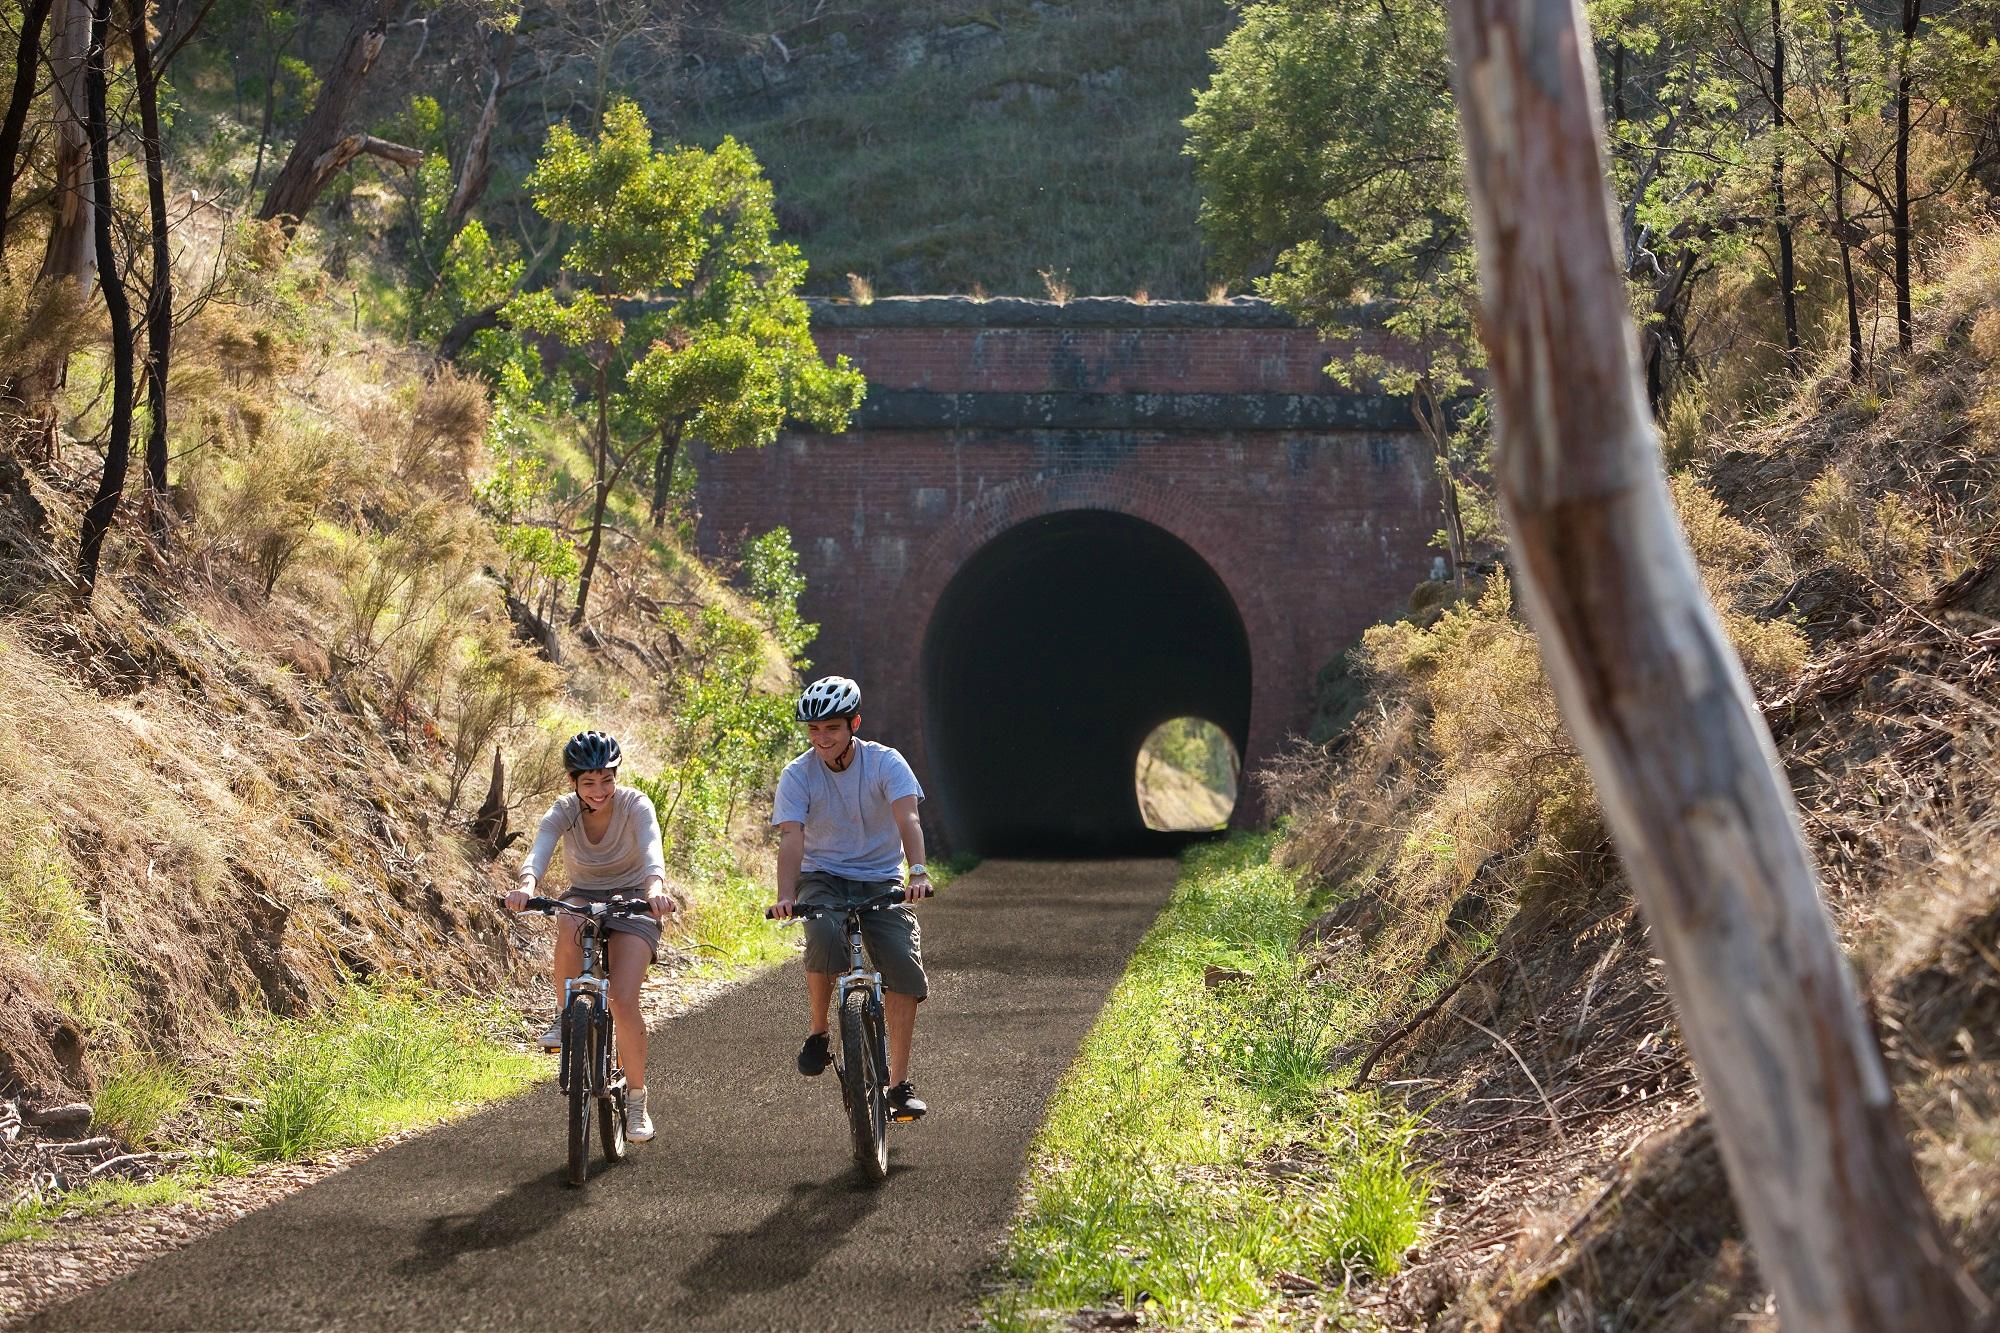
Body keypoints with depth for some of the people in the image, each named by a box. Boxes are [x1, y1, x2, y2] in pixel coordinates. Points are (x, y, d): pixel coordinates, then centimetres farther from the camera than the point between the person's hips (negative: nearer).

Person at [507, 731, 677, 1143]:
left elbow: (652, 850, -38)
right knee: (569, 932, -38)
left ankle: (636, 1099, -2)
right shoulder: (564, 812, -14)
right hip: (583, 897, 2)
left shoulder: (636, 806, -19)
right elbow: (539, 851, -33)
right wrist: (526, 885, -56)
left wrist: (655, 886, -60)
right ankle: (564, 1016, -14)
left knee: (623, 1001, -20)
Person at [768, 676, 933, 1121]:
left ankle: (900, 1082, -10)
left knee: (903, 962, -20)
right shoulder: (797, 775, -8)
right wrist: (786, 895, -38)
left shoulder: (886, 763, -9)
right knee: (824, 937, -34)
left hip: (881, 880, 1)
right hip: (823, 878, -1)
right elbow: (792, 838, -20)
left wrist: (918, 872, -41)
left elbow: (907, 820, -23)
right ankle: (817, 1034, -10)